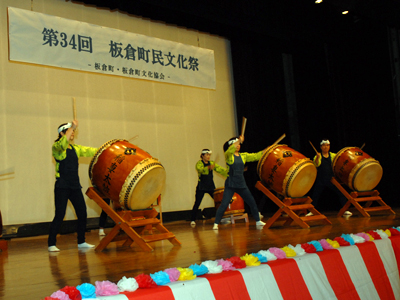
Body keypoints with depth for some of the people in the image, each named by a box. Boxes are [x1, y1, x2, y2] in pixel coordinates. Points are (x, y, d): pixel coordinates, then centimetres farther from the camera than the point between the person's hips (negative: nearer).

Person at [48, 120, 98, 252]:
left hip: (75, 186, 6)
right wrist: (72, 127, -26)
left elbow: (92, 151, 10)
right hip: (62, 186, -6)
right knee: (59, 215, -7)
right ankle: (51, 244, 4)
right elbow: (62, 144, -27)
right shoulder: (57, 147, -4)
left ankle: (81, 242, 18)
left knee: (82, 213, 6)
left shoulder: (76, 148, 15)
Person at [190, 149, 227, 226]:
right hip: (201, 187, -4)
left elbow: (220, 169, 0)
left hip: (211, 186, 4)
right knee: (197, 204, -6)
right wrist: (208, 167, -48)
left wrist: (228, 172, -18)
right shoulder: (199, 163, -7)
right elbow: (200, 169, -29)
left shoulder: (211, 163, 8)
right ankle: (192, 220, 4)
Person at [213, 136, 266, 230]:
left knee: (252, 202, 10)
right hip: (230, 185, -5)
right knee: (224, 204, -11)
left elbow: (255, 156, 8)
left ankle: (258, 221, 27)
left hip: (241, 184, 5)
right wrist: (239, 140, -34)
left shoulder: (243, 156, 10)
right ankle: (216, 224, -3)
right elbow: (230, 150, -27)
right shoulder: (228, 155, -4)